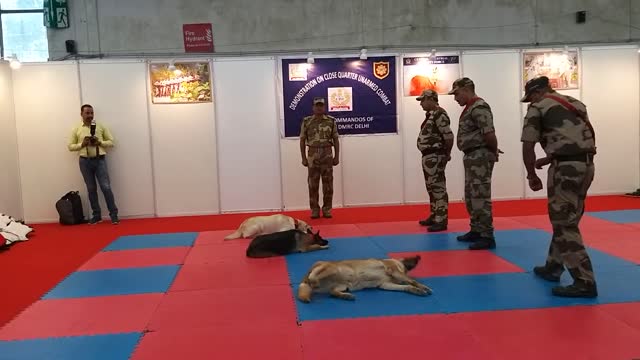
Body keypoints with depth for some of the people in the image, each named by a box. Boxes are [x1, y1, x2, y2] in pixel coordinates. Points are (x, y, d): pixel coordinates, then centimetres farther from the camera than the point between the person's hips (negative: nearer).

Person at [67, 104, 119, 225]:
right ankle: (96, 215, 16)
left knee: (106, 187, -6)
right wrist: (82, 144, -11)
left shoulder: (101, 126, 5)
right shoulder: (76, 129, 6)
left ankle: (114, 215, 1)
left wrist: (100, 142, -12)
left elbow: (111, 142, 6)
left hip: (100, 160, -1)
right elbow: (70, 146, 7)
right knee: (91, 189, 7)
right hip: (85, 161, 1)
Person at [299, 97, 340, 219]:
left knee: (328, 184, 2)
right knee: (313, 184, 2)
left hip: (327, 156, 0)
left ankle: (327, 209, 10)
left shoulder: (331, 121, 3)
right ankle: (314, 210, 10)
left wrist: (336, 156, 0)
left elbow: (336, 140, 5)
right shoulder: (306, 121, 2)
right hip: (312, 156, 0)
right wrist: (303, 158, -1)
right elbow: (302, 140, 4)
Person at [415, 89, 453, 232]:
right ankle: (434, 216, 26)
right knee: (432, 188, 16)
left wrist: (447, 153, -10)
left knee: (438, 188, -7)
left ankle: (441, 220, -4)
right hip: (429, 156, 10)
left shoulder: (439, 114, -16)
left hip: (435, 156, -10)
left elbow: (448, 136, -22)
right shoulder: (431, 114, 15)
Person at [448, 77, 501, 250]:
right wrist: (492, 151, 12)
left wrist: (493, 152, -7)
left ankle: (487, 237, -5)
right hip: (473, 156, 11)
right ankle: (476, 231, 26)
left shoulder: (479, 107, -16)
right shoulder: (471, 107, 16)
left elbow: (489, 134, -22)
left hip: (480, 156, -11)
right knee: (471, 196, 16)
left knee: (480, 197, -9)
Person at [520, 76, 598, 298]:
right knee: (565, 220, 19)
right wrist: (549, 159, 26)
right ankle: (553, 267, 31)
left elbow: (528, 146, -3)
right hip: (586, 165, 8)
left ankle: (584, 282, -5)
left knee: (565, 224, -3)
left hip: (566, 168, -8)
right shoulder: (575, 103, 23)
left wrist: (532, 175, 9)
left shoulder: (538, 108, 2)